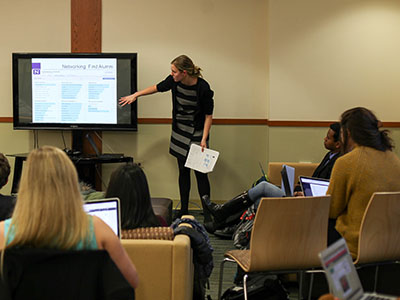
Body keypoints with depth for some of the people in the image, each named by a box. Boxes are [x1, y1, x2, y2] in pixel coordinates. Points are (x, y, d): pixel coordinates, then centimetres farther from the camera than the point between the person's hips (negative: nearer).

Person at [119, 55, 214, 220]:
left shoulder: (203, 88, -22)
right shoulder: (174, 81, -8)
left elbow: (208, 115, -14)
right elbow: (158, 87, 13)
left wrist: (204, 139, -19)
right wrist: (136, 95, 13)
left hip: (197, 133, -5)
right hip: (179, 132, 5)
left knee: (200, 172, -6)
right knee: (183, 171, 10)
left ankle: (207, 213, 2)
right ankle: (183, 210, 19)